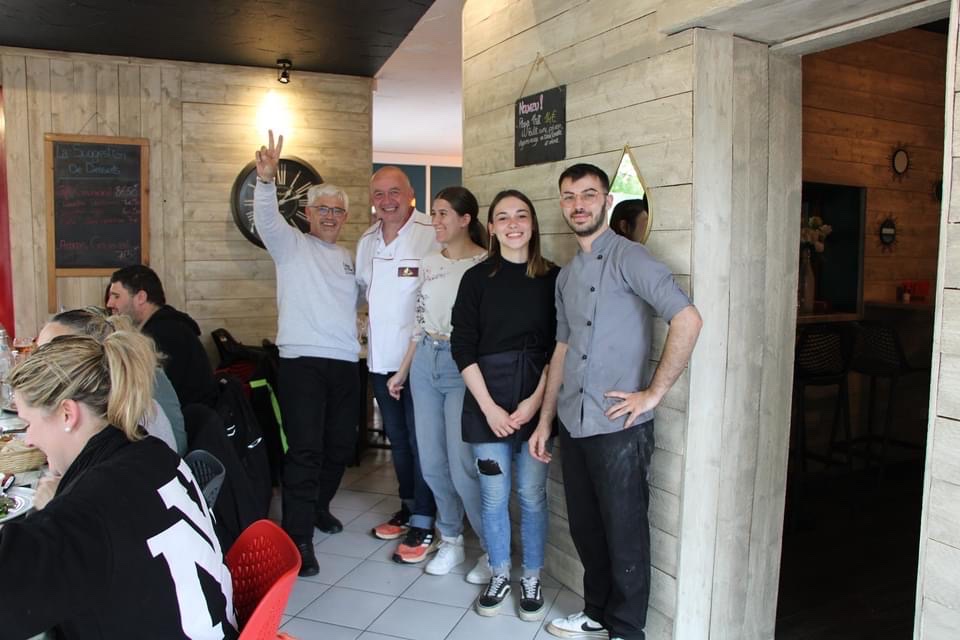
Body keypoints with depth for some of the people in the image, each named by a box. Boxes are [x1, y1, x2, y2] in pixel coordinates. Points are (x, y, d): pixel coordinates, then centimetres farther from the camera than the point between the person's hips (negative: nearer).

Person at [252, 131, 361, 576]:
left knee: (341, 444, 14)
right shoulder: (292, 245, 3)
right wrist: (266, 179, -33)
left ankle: (318, 506, 36)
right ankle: (298, 536, -1)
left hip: (345, 362, 6)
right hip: (302, 360, -6)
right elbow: (267, 219, -17)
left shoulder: (348, 258, 20)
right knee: (305, 449, -9)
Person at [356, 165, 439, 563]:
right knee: (397, 439, 19)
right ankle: (408, 508, 35)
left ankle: (424, 524, 13)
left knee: (421, 440, 1)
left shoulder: (431, 235, -14)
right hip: (381, 358, 8)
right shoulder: (366, 242, 11)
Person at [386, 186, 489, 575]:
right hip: (425, 362, 6)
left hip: (463, 364, -6)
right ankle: (451, 541, 30)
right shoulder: (429, 264, 10)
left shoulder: (485, 264, -8)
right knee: (431, 463, 10)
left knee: (462, 468, -7)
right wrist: (403, 371, 18)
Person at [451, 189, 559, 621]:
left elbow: (558, 347, 1)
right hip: (487, 402, 0)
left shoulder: (552, 278, 2)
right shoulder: (477, 278, 2)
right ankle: (499, 574, 29)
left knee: (532, 495, 6)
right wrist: (489, 407, -8)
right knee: (493, 496, 8)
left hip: (536, 402, 0)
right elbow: (463, 347, -2)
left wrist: (536, 400, -8)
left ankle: (531, 578, 26)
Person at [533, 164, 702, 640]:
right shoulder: (567, 275, 14)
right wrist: (545, 421, 17)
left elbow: (687, 319, -20)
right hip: (573, 426, 7)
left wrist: (654, 392, -18)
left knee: (624, 534, 6)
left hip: (618, 427, -7)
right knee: (585, 528, 18)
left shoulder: (627, 257, -9)